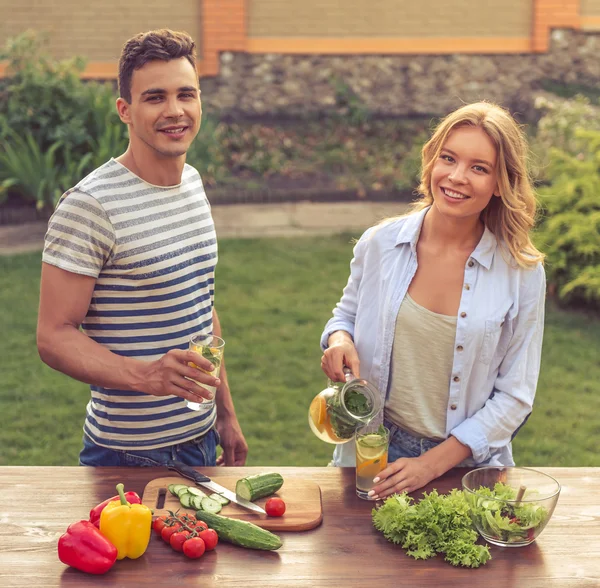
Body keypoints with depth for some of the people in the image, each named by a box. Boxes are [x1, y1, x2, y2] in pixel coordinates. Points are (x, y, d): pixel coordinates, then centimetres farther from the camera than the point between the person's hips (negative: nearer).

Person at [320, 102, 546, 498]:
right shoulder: (380, 243, -3)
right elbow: (347, 315, 16)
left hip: (467, 465, -1)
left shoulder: (522, 273, -8)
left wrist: (432, 464, -12)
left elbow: (514, 397, -4)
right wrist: (339, 339, -8)